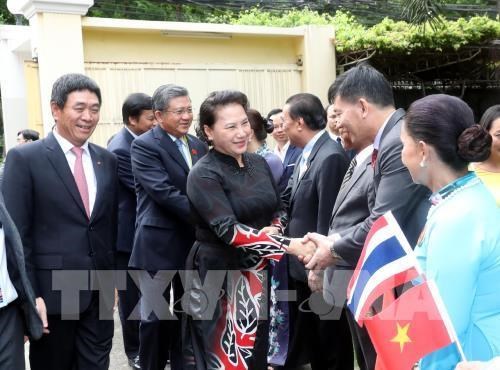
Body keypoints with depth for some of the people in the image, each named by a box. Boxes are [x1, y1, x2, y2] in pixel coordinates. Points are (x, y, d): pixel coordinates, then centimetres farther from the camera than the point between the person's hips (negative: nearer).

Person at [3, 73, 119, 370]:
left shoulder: (107, 160, 8)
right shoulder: (25, 158, -8)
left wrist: (113, 278, 14)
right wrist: (29, 295, -14)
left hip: (100, 290, 4)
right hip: (51, 291, -4)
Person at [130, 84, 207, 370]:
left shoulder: (199, 146, 10)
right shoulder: (144, 146, -11)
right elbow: (165, 193, -23)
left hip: (194, 242, 6)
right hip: (159, 245, -6)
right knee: (156, 316, 5)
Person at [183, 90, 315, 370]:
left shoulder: (259, 163, 5)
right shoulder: (204, 175, -15)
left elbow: (278, 210, 12)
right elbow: (228, 230, -25)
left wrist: (272, 231, -11)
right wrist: (288, 245, -29)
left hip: (258, 272, 6)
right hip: (220, 274, -6)